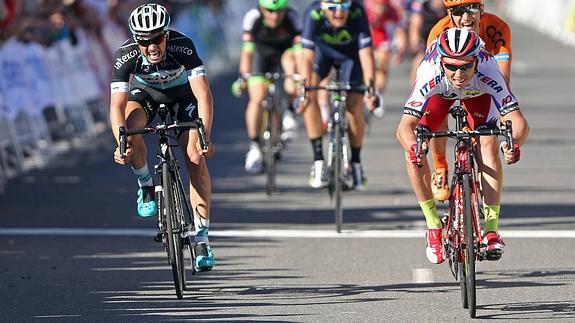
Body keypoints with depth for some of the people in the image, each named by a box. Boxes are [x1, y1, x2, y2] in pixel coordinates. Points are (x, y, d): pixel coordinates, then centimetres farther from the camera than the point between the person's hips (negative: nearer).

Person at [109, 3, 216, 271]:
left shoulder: (182, 46, -36)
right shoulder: (125, 56, -33)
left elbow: (203, 94, -41)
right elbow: (117, 105, -36)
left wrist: (204, 137, -52)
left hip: (182, 93, -1)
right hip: (144, 93, 1)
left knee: (195, 158, -16)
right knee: (132, 130, -32)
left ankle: (202, 237, -12)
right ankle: (146, 186, -3)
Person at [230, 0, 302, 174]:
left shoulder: (292, 18, -33)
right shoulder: (253, 17, -31)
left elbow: (300, 49, -40)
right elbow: (247, 50, -33)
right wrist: (243, 77, -44)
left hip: (286, 50, 0)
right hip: (262, 53, 0)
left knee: (290, 60, -34)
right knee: (257, 99, -14)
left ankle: (289, 113, -14)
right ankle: (254, 148, -5)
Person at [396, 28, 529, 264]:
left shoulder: (488, 74, -42)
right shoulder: (430, 75, -42)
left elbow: (519, 122, -46)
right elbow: (405, 126, -46)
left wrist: (513, 144, -67)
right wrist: (413, 147, -68)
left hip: (478, 93, 0)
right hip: (440, 93, 0)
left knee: (488, 145, -24)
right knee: (414, 152, -18)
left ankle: (491, 228, -18)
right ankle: (433, 225, 0)